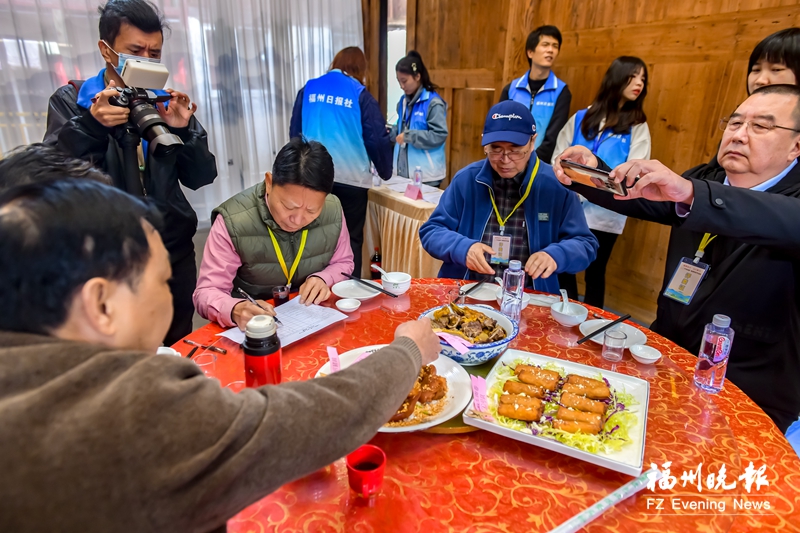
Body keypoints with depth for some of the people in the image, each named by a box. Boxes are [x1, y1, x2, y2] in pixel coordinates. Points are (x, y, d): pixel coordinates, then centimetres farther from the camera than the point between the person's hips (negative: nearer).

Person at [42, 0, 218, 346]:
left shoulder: (168, 103, 5)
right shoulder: (70, 102, -1)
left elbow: (200, 177, 2)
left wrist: (185, 129, -15)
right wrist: (91, 126, -25)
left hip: (175, 253, 2)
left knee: (178, 350, 13)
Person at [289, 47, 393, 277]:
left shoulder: (308, 89, 9)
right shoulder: (360, 95, -1)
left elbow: (295, 133, 12)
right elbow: (377, 139, -2)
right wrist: (385, 172, 12)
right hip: (351, 177, -3)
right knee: (351, 238, 7)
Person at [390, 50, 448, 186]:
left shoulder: (433, 102, -11)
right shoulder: (403, 101, 11)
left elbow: (439, 135, -18)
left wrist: (408, 136, -21)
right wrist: (390, 131, -1)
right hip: (403, 172, 7)